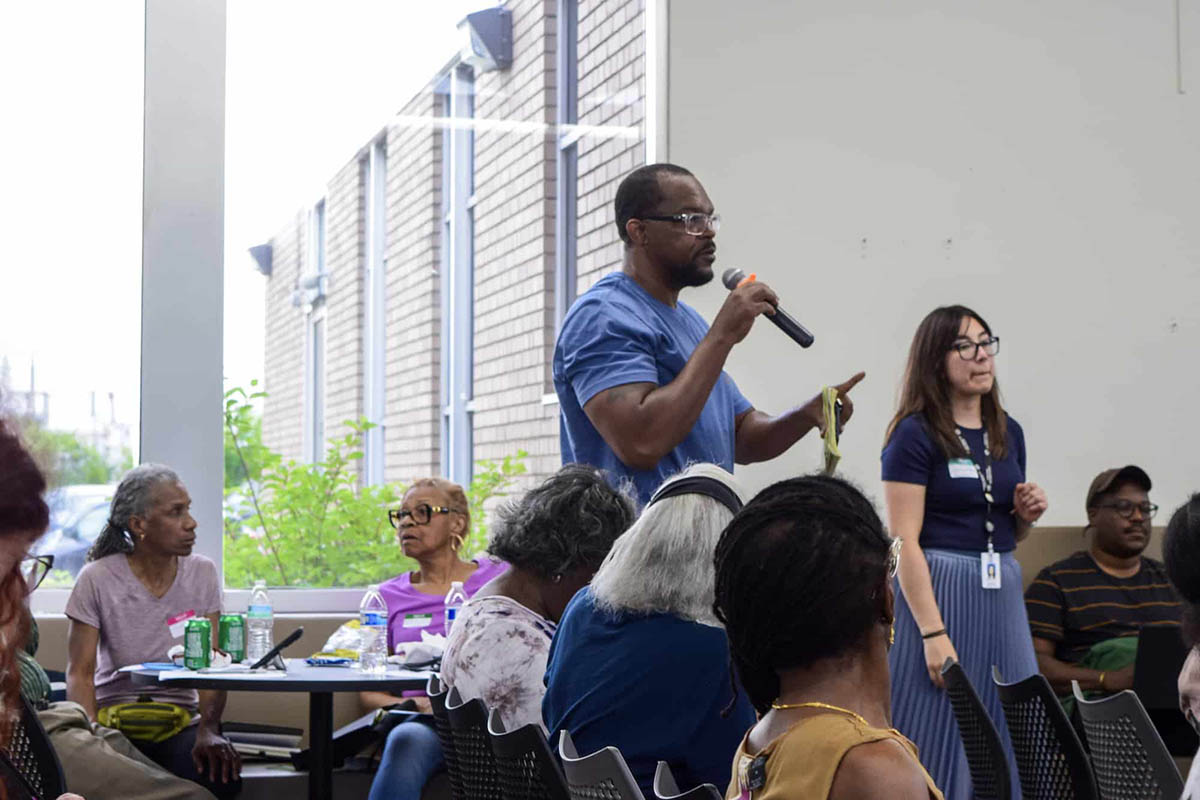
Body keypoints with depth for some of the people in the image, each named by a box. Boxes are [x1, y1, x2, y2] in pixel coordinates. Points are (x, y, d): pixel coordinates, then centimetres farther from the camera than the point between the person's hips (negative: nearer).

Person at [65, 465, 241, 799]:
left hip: (182, 719, 2)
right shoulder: (96, 580, -4)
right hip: (114, 718, -2)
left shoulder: (202, 574, 4)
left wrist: (209, 730, -20)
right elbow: (80, 672, -5)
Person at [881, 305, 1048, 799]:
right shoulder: (914, 435, -8)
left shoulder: (1008, 433, 12)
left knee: (1006, 742, 8)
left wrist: (1028, 513, 0)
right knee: (938, 737, -3)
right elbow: (904, 542, -13)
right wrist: (933, 633, -19)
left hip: (1001, 593, 7)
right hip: (937, 591, -6)